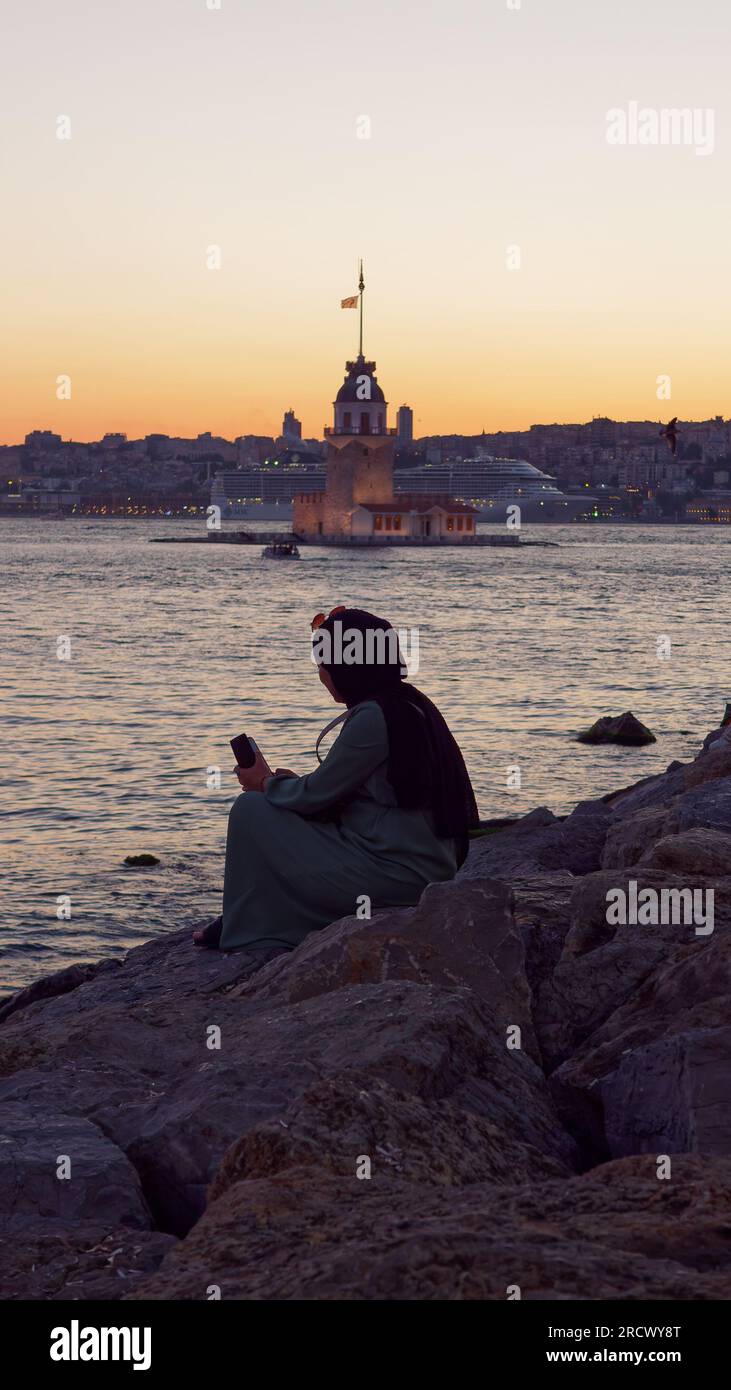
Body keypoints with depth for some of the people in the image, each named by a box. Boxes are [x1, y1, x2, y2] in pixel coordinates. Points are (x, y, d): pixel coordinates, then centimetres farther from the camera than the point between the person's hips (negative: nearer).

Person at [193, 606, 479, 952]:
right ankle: (245, 923, 26)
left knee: (251, 810, -2)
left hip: (391, 877, -10)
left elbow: (316, 796, -11)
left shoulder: (371, 719, -18)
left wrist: (267, 783, 8)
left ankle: (249, 932, 10)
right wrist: (290, 783, 16)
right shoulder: (412, 706, 12)